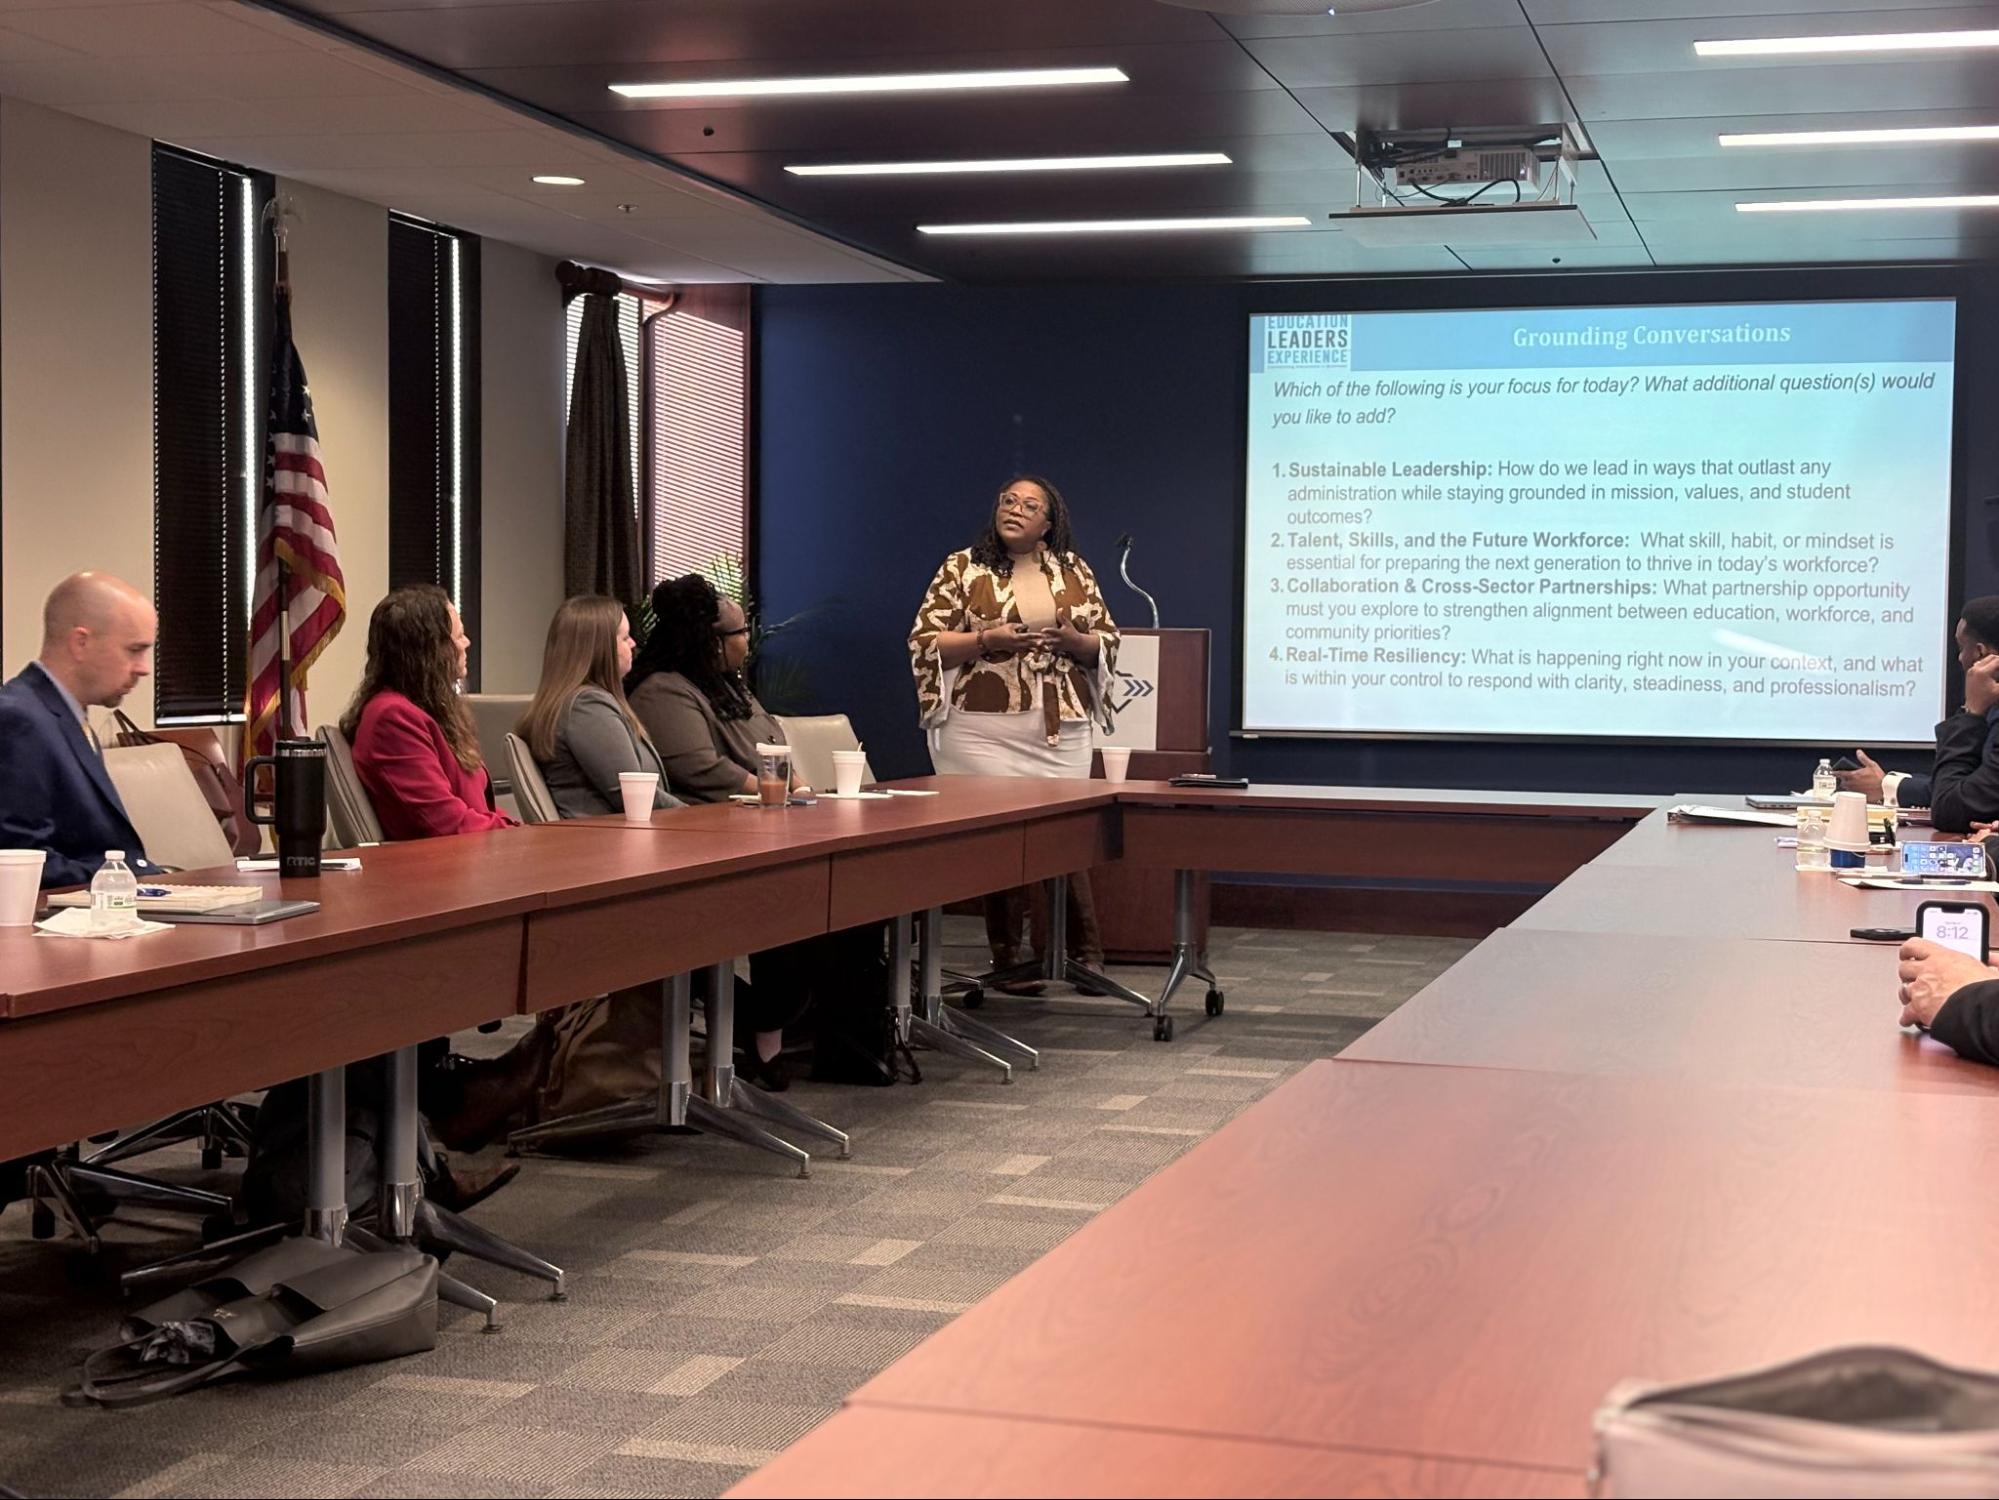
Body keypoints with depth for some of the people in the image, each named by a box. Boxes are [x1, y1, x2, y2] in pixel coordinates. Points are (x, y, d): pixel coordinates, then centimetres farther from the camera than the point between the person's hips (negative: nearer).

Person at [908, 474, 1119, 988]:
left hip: (1062, 732, 2)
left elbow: (1108, 641, 13)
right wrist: (987, 640, -14)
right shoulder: (962, 567, 3)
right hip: (986, 730, -2)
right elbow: (924, 644, -1)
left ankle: (1087, 954, 11)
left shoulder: (1073, 570, 12)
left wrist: (1072, 641, -8)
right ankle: (1008, 958, 10)